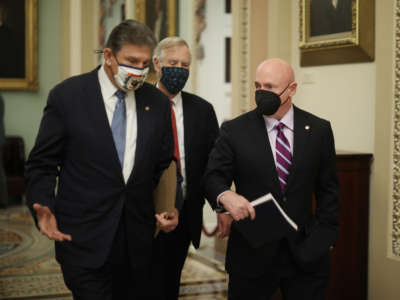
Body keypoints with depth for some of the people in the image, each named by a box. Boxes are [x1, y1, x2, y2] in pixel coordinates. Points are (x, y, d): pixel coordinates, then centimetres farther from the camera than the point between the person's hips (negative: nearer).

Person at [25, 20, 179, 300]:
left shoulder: (158, 102, 6)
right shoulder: (67, 95, -4)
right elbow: (42, 164, -1)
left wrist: (172, 207, -2)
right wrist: (43, 208, -17)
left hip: (138, 240, 4)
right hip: (84, 238, -3)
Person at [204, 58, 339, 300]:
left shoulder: (319, 130, 2)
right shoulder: (234, 131, -1)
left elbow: (328, 189, 6)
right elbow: (214, 176, -4)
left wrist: (325, 236, -1)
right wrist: (225, 196, -26)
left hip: (306, 250, 1)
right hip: (252, 250, -1)